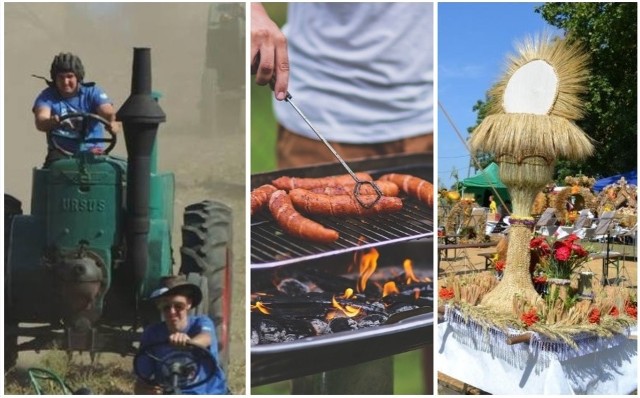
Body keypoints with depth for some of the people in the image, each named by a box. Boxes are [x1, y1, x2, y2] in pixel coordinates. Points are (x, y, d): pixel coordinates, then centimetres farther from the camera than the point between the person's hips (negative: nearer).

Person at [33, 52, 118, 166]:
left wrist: (111, 122, -40)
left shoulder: (93, 92, 2)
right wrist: (52, 122, -40)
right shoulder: (47, 96, 2)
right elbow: (40, 121, -16)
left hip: (92, 151, 0)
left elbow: (107, 112, -15)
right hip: (61, 154, 0)